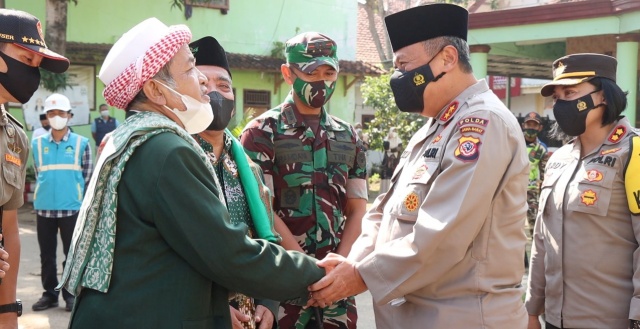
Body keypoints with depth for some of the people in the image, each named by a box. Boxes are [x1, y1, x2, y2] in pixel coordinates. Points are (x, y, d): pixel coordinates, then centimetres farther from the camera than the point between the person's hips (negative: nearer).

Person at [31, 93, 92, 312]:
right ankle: (49, 293, 22)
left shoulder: (81, 143, -1)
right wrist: (47, 191, 11)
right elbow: (38, 174, 15)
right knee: (46, 255, 10)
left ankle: (70, 294, 16)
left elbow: (88, 176, 3)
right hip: (44, 208, 2)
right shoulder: (37, 143, 5)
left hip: (72, 208, -2)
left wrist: (83, 202, 2)